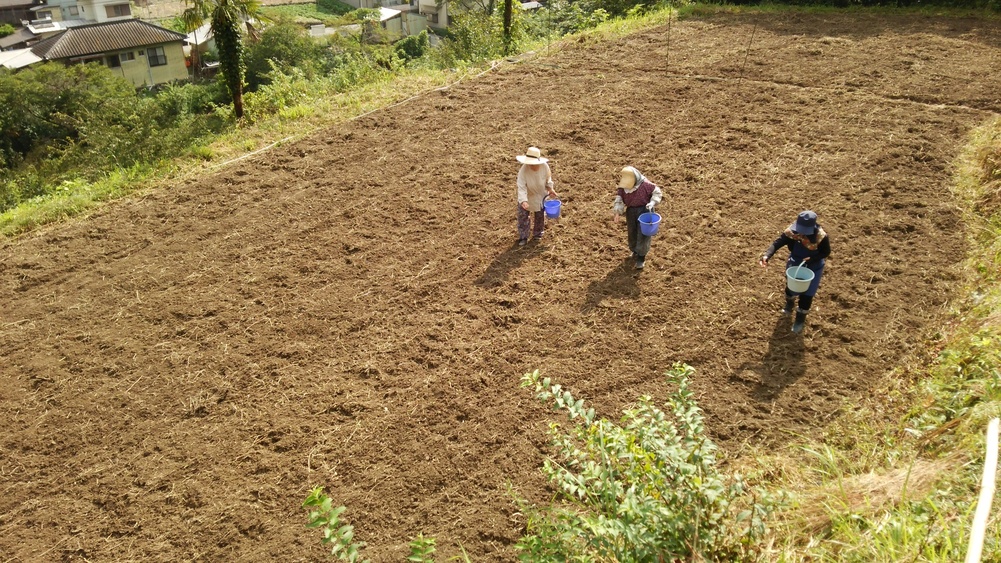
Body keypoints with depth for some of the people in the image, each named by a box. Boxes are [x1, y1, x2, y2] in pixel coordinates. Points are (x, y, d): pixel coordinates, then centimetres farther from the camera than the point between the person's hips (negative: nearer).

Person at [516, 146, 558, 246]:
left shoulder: (544, 167, -26)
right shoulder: (523, 170, -35)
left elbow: (548, 178, -3)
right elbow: (521, 187, -36)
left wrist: (550, 189, -10)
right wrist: (523, 200, -47)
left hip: (541, 195, 3)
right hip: (527, 196, -3)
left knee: (540, 215, 20)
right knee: (523, 216, 4)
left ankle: (538, 233, 44)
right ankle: (523, 237, 22)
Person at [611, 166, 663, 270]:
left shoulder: (645, 184, -18)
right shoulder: (623, 186, -5)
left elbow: (657, 192, -8)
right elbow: (619, 199, -7)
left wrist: (652, 203, -23)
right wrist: (617, 211, -23)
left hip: (644, 210, -4)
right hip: (631, 211, 5)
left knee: (643, 234, -7)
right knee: (632, 233, 16)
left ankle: (641, 257, 2)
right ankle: (635, 251, 41)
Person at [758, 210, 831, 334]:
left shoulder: (821, 237, -33)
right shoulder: (791, 232, -30)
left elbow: (826, 252, -17)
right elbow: (777, 243, -36)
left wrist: (811, 259, -34)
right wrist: (766, 256, -55)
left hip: (813, 268, -3)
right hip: (795, 265, 3)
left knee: (807, 294, 7)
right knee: (791, 287, 26)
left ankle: (800, 320, 32)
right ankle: (789, 304, 63)